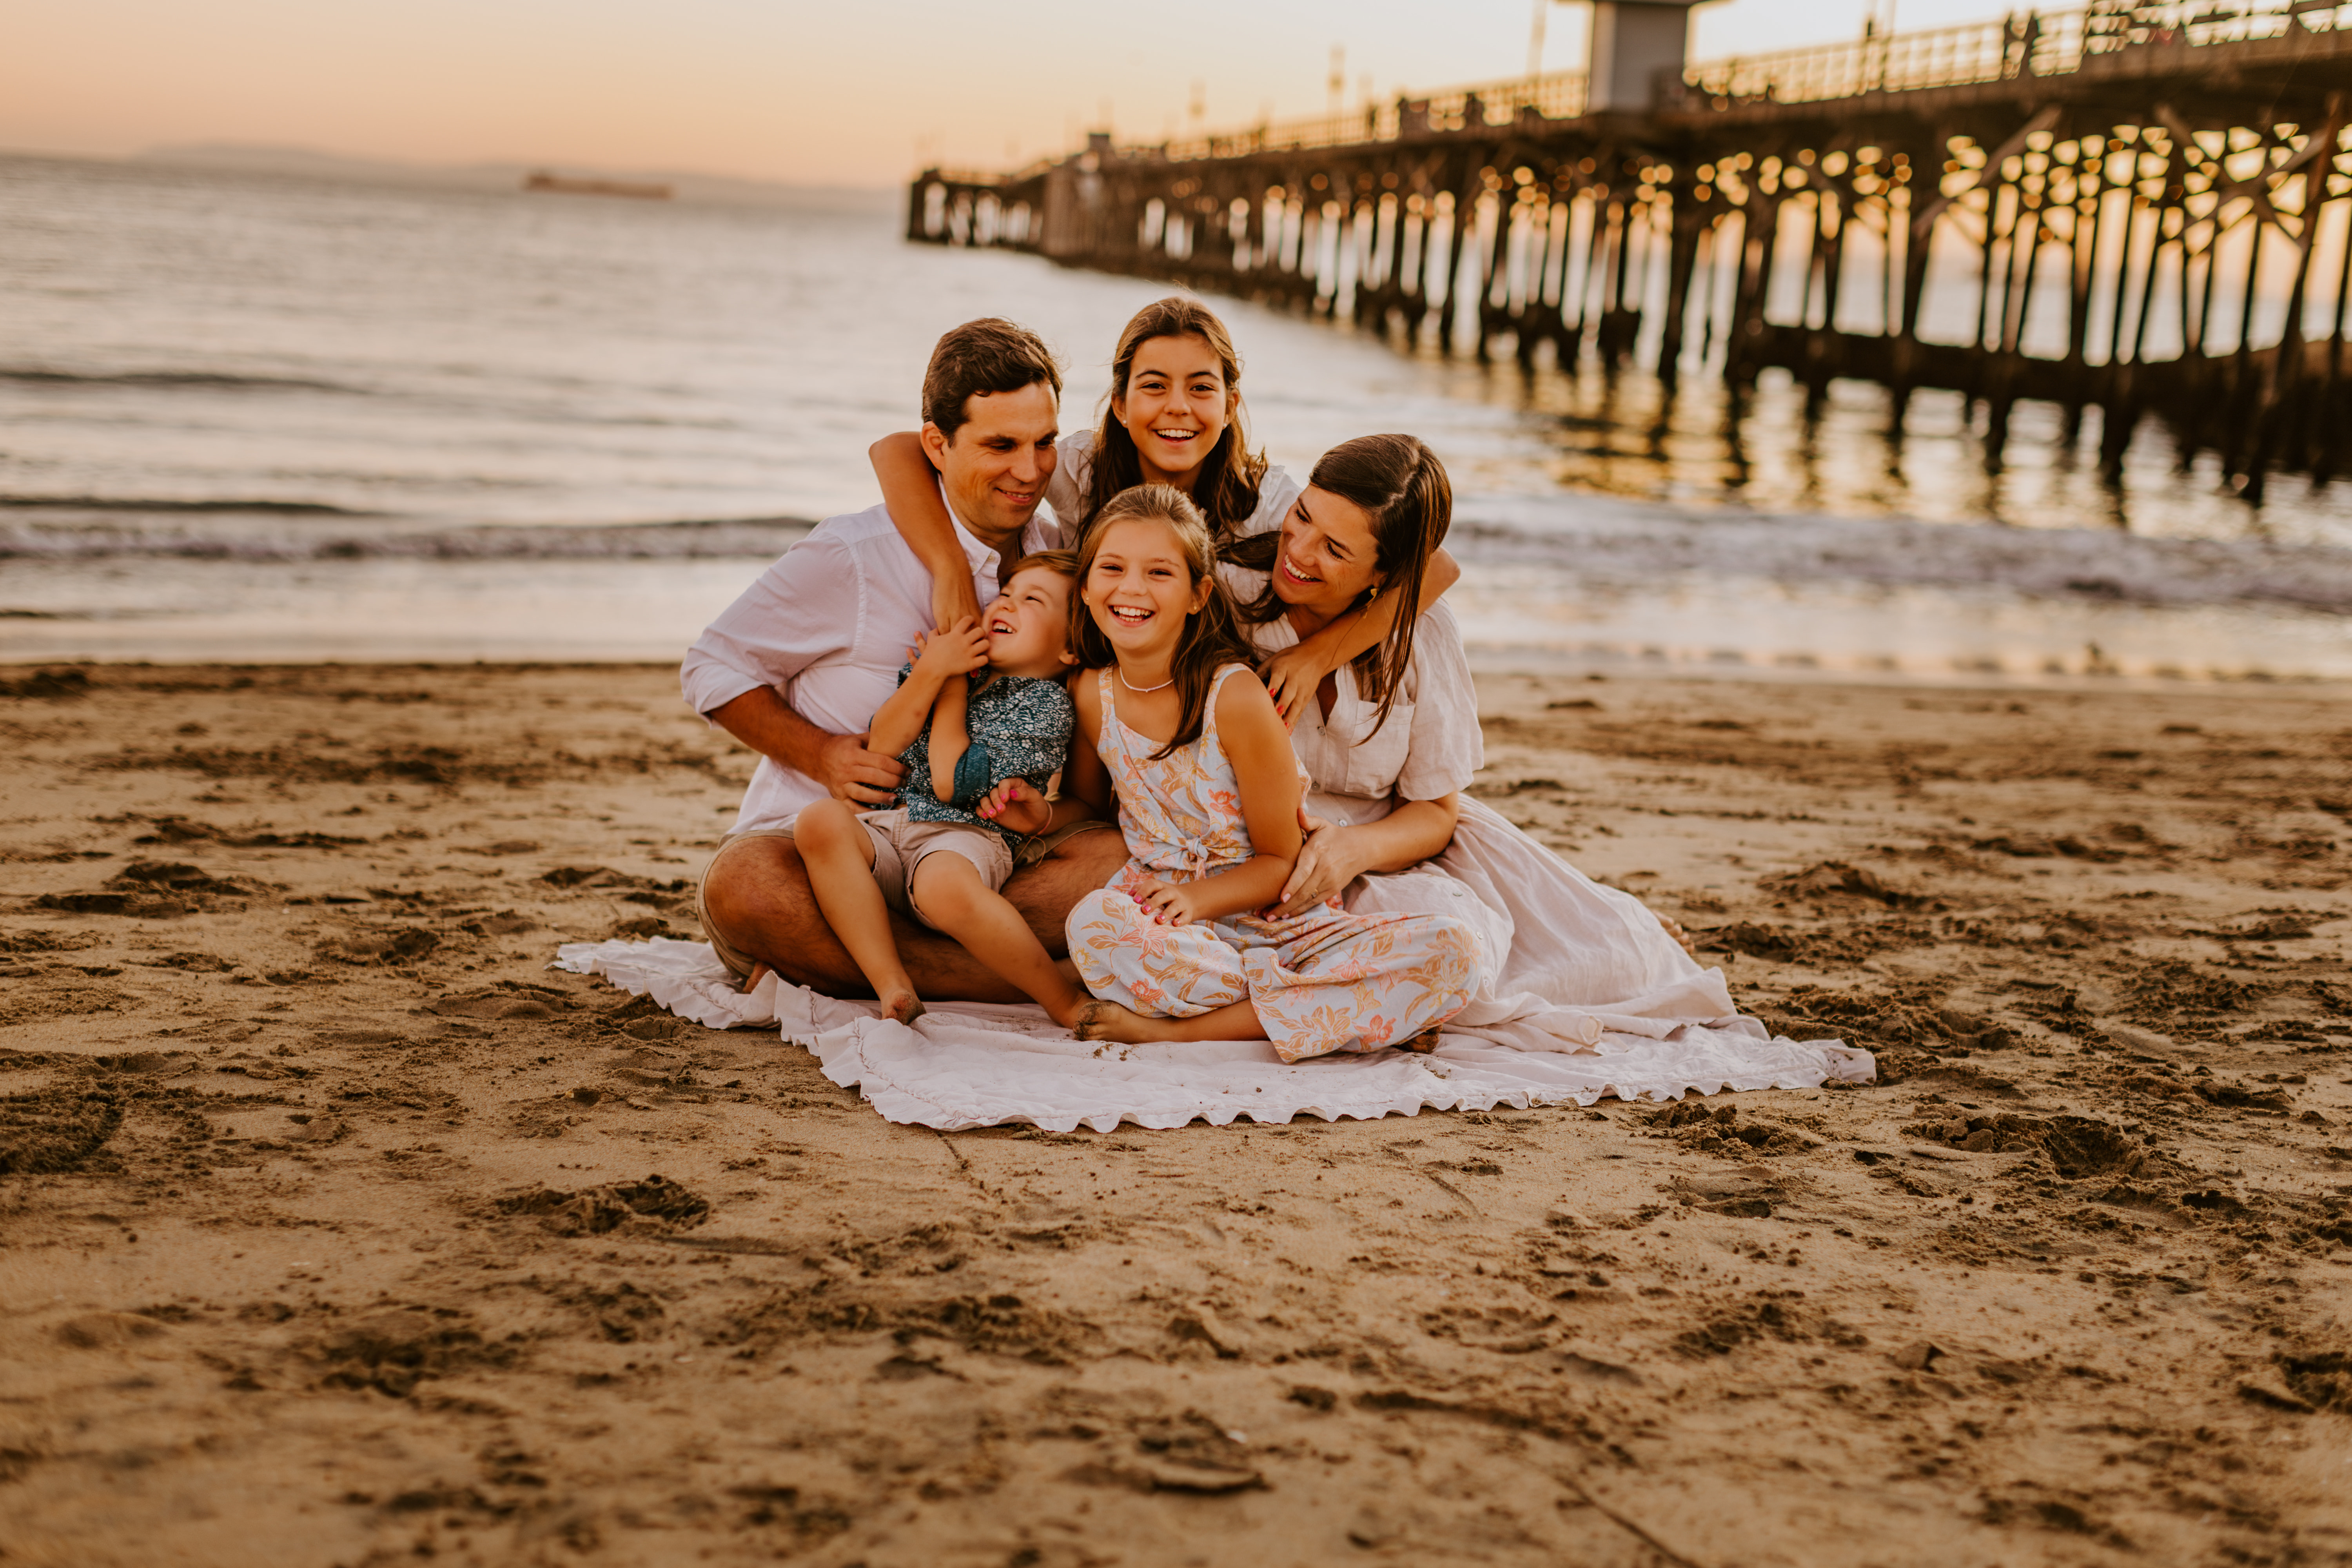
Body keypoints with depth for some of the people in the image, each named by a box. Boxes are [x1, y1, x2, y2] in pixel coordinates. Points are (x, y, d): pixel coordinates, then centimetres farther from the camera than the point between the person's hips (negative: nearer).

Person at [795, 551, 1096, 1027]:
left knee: (945, 886, -41)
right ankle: (893, 987, -27)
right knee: (819, 821, -27)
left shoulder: (1046, 706, 0)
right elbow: (881, 745, 7)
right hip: (885, 824, 6)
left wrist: (955, 684, 1)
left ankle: (1067, 1001, -21)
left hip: (965, 834, -6)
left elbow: (950, 782, -9)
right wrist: (932, 670, -3)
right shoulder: (955, 658, 19)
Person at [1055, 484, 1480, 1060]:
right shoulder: (1093, 694, 1)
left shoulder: (1235, 697, -12)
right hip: (1167, 931, 1)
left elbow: (1281, 861, -6)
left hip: (1279, 920, -1)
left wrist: (1200, 896, -22)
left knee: (1449, 950, -27)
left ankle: (1184, 1031, -29)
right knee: (1094, 923, -36)